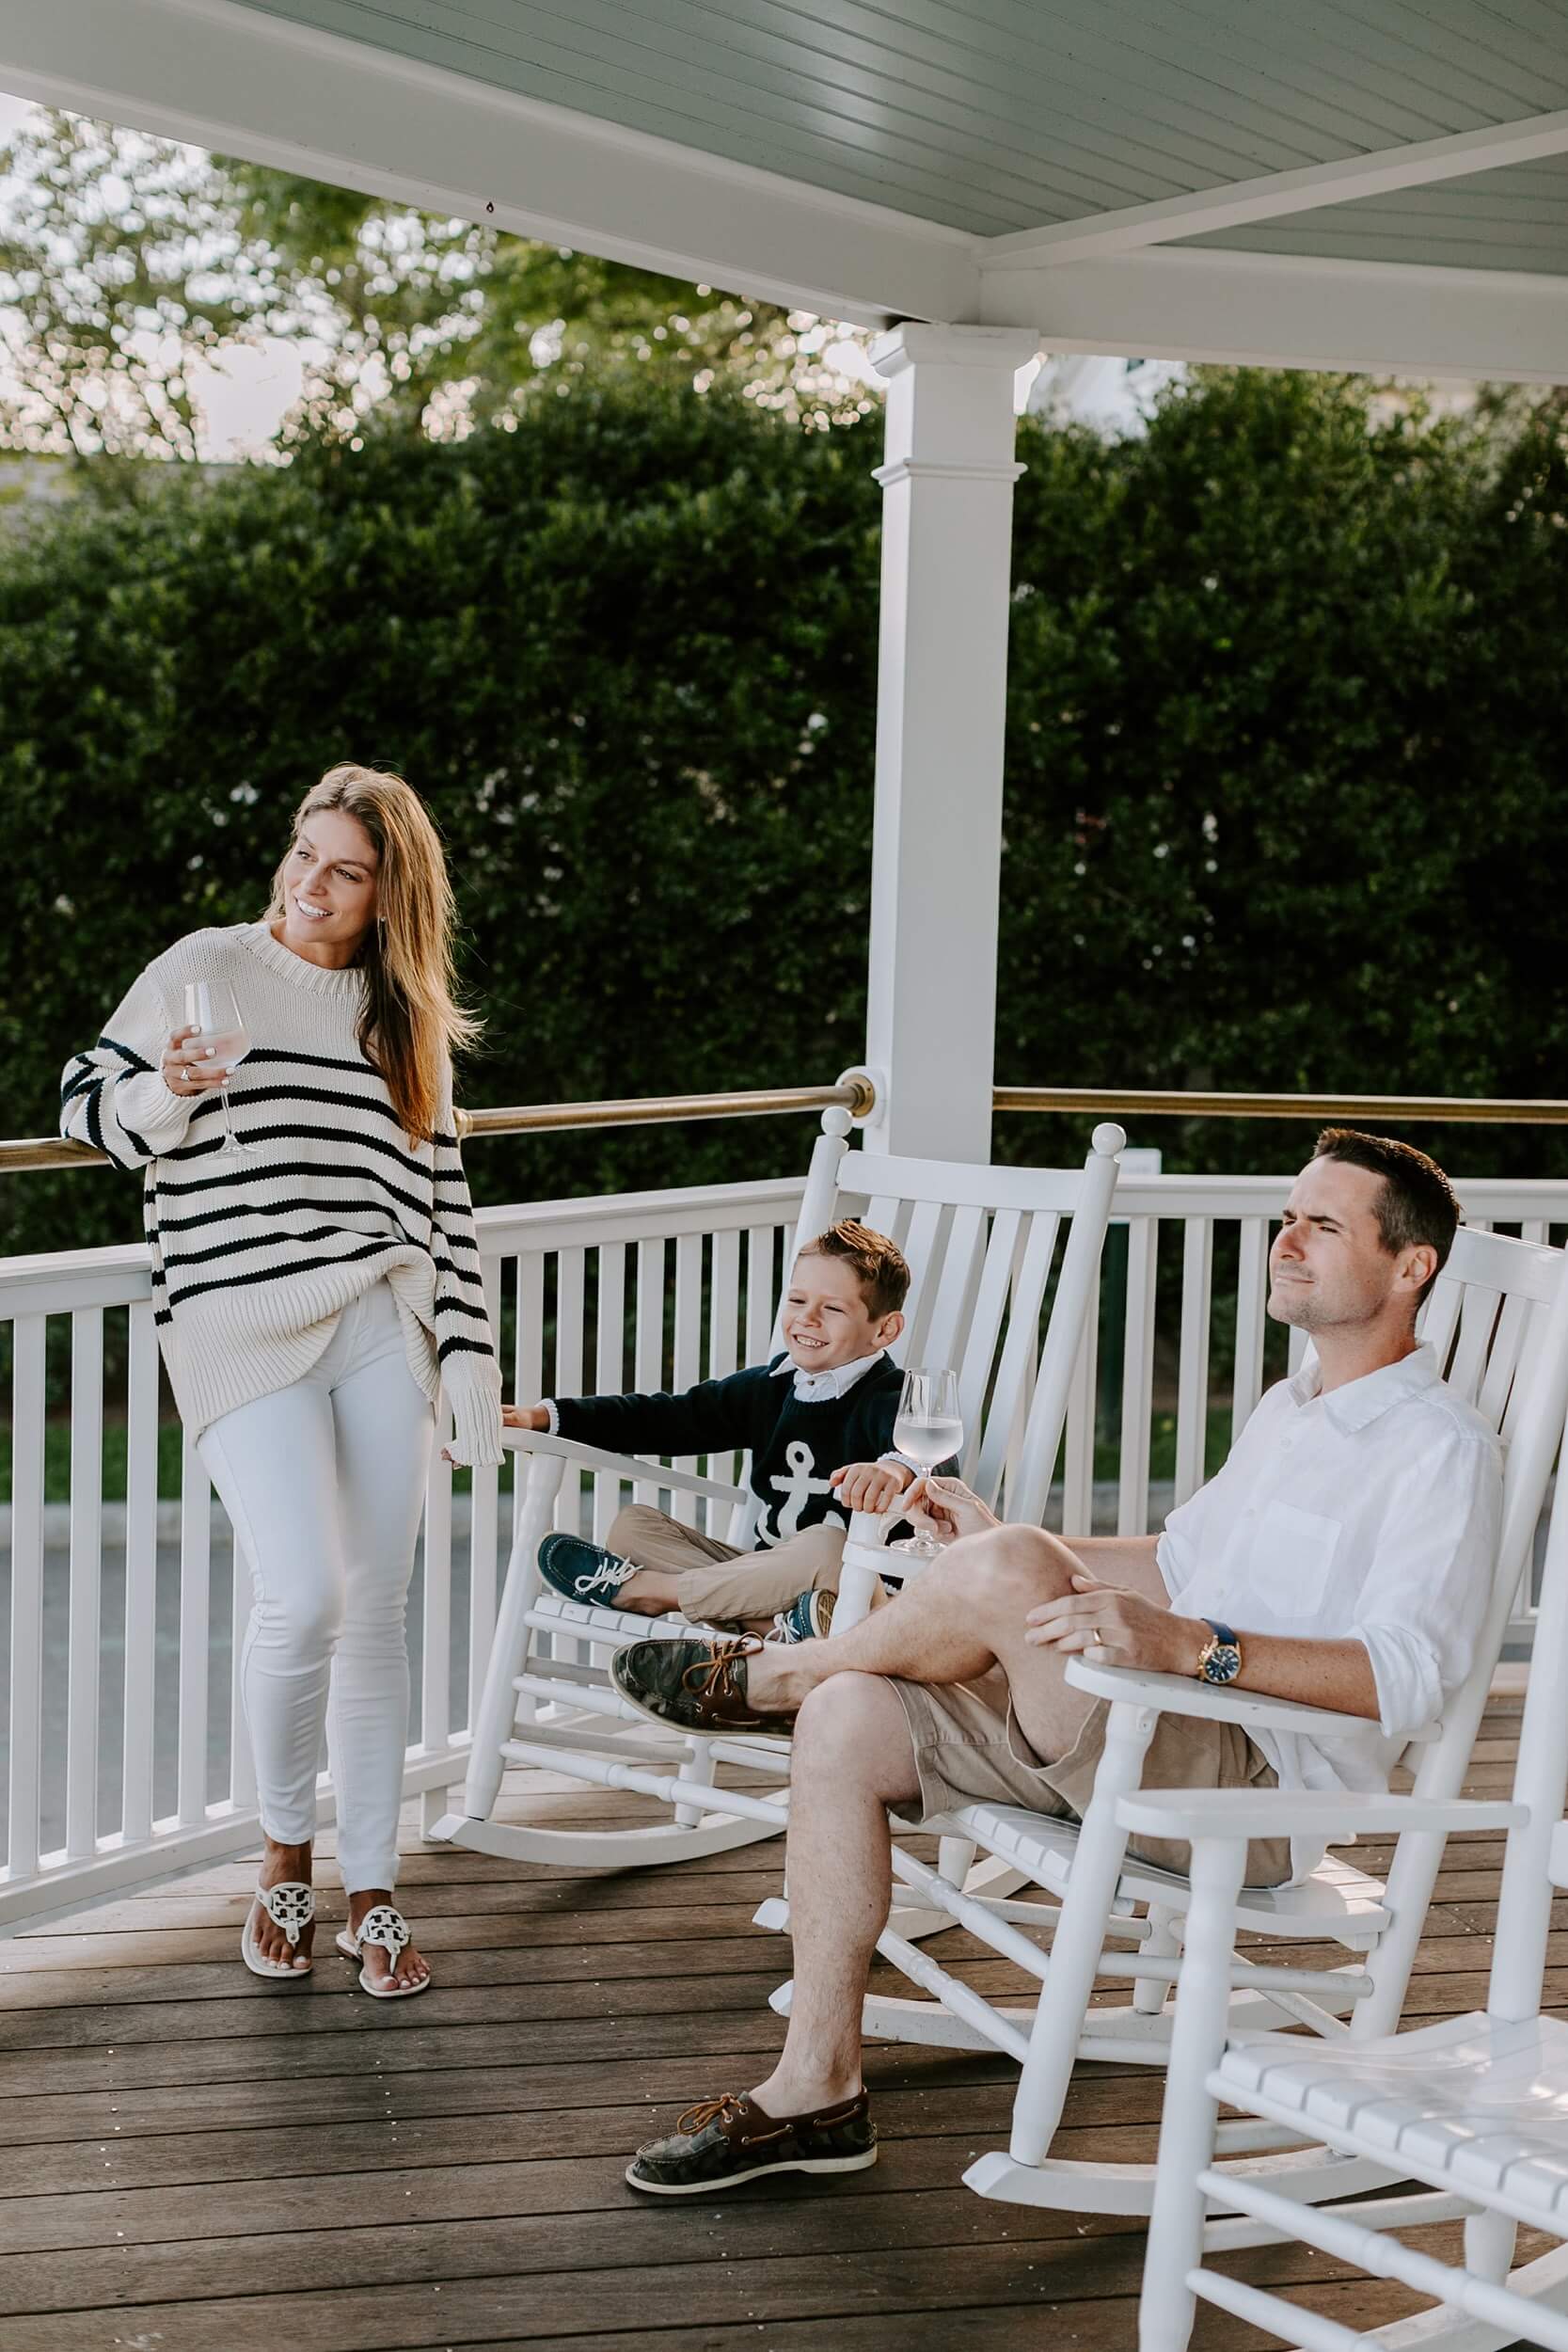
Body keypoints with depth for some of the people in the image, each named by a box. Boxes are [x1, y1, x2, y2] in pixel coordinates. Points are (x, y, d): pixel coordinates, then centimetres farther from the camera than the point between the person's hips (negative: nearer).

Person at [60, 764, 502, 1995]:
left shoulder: (408, 1020, 14)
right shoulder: (203, 969, 4)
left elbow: (440, 1196, 15)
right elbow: (93, 1109, 7)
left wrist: (470, 1361, 10)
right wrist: (170, 1093, -15)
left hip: (381, 1328, 3)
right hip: (244, 1330, -3)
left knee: (376, 1613, 3)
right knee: (304, 1595, -15)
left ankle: (373, 1894, 16)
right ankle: (285, 1850, 11)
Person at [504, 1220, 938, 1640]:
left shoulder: (887, 1399, -11)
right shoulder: (769, 1387, 12)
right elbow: (666, 1419, 13)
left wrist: (897, 1468, -61)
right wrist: (546, 1415, 7)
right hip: (769, 1573, 8)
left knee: (826, 1548, -40)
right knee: (633, 1524, 1)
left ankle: (646, 1590, -22)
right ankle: (768, 1623, -27)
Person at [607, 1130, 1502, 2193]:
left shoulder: (1443, 1447, -9)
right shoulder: (1291, 1408, 21)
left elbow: (1406, 1677, -23)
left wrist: (1189, 1644, -34)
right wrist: (1001, 1541, 23)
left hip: (1262, 1791, -9)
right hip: (1155, 1733, 9)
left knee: (1007, 1568, -29)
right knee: (847, 1721, -8)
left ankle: (770, 1674, 0)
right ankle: (817, 2089, -5)